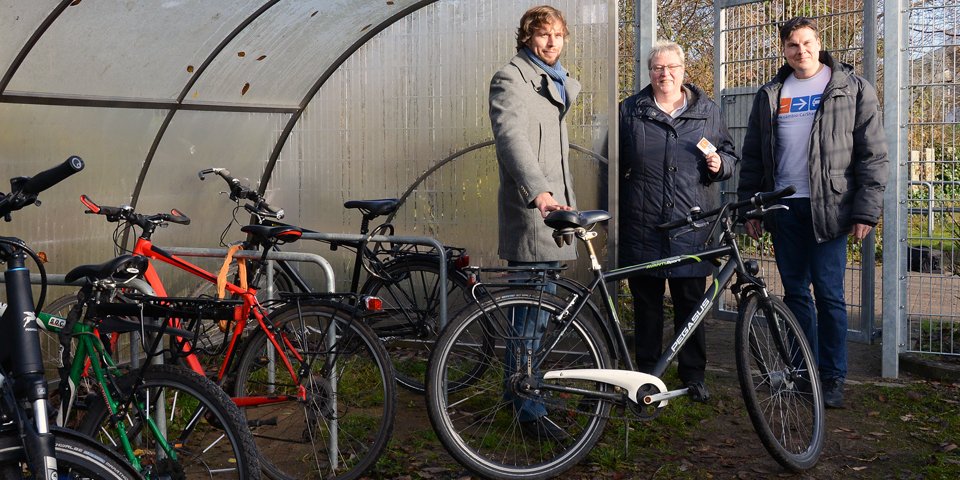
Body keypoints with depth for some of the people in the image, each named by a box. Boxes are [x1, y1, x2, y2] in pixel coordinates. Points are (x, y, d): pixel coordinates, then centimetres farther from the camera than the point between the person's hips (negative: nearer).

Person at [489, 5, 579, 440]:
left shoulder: (555, 82, 20)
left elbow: (573, 91, 48)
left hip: (553, 208, 9)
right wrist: (538, 190, -41)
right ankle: (528, 410, 0)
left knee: (535, 312, 15)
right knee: (530, 316, -7)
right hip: (529, 212, -9)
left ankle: (520, 390, 27)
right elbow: (511, 136, -27)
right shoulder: (510, 80, -9)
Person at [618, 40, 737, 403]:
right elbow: (614, 163, 12)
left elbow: (730, 154, 18)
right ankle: (646, 375, 18)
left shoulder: (707, 111, 11)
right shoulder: (629, 111, 8)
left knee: (691, 303, 4)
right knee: (646, 303, 6)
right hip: (643, 226, 0)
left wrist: (720, 164, -6)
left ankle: (693, 375, 17)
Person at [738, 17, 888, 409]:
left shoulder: (852, 90, 2)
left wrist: (867, 211, -8)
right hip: (783, 208, 4)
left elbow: (873, 155, -1)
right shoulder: (769, 96, 12)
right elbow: (753, 157, 15)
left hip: (828, 208, -3)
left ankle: (833, 377, 9)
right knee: (795, 293, 9)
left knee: (828, 295, -3)